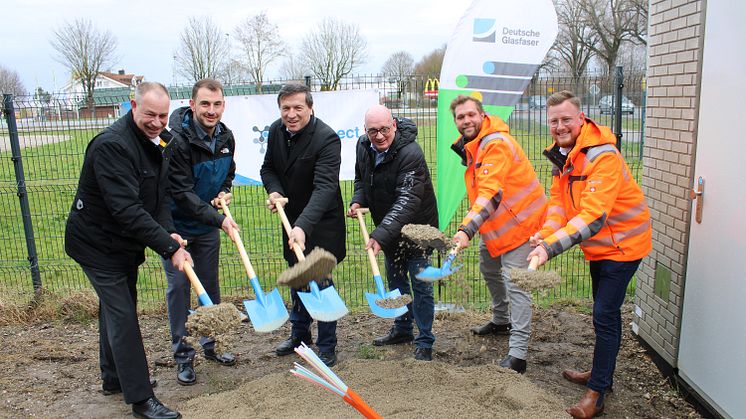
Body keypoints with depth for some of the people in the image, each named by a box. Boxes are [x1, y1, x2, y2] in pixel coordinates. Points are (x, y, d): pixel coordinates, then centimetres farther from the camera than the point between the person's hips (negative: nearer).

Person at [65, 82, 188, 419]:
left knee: (118, 308, 20)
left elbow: (161, 193, 1)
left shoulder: (160, 139, -1)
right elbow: (127, 209, -34)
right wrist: (169, 247, -35)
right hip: (97, 242, -9)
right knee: (122, 314, -5)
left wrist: (168, 231, -17)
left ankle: (114, 379, 38)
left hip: (125, 241, 9)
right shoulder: (112, 145, -28)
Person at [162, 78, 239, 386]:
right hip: (176, 225, -6)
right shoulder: (177, 140, -25)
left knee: (210, 283, 13)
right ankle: (183, 356, 13)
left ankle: (211, 344, 29)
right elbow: (182, 193, -26)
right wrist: (219, 219, -31)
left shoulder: (226, 136, -3)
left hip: (207, 225, 6)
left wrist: (224, 192, -4)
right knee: (179, 287, -1)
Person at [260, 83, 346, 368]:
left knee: (320, 282, -4)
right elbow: (268, 167, 10)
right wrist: (274, 190, -13)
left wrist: (303, 226, -48)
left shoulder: (326, 139, -26)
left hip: (321, 222, -7)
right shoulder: (276, 131, -4)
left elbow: (325, 187, -36)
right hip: (293, 218, 7)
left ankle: (327, 347, 15)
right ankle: (300, 334, 38)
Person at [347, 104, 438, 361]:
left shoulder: (410, 154, -30)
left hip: (417, 225, -7)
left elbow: (407, 202, -36)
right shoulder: (363, 146, -5)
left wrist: (380, 235, -44)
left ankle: (425, 342, 14)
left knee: (420, 284, -1)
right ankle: (402, 329, 37)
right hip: (388, 227, 7)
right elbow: (361, 179, 13)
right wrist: (357, 200, -8)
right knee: (395, 280, 19)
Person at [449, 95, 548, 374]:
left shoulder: (496, 144, -25)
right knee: (489, 268, 24)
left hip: (518, 218, -10)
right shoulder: (469, 145, 7)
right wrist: (471, 225, 12)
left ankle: (518, 354, -9)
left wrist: (468, 229, -46)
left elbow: (490, 194, -37)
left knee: (515, 283, -13)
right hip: (495, 222, 10)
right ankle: (501, 321, 46)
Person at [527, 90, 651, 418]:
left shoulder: (602, 157, -29)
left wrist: (551, 247, -44)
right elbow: (559, 201, -3)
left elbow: (593, 216, -37)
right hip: (598, 245, 9)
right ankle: (602, 374, 38)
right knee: (604, 312, 21)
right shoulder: (562, 154, -1)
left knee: (604, 316, -6)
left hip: (622, 242, -9)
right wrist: (545, 235, -21)